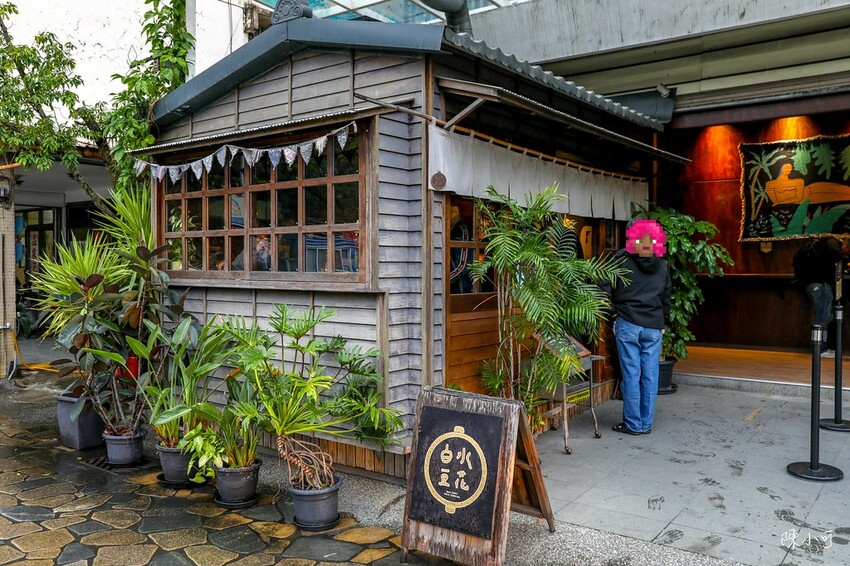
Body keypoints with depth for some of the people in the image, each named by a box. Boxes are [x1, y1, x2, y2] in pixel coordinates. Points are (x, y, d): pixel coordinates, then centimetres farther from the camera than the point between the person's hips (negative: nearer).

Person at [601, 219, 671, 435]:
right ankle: (646, 424, 14)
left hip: (628, 324, -3)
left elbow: (606, 288, -6)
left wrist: (612, 311, 8)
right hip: (654, 327, 3)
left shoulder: (622, 260, -4)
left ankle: (633, 424, 5)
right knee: (650, 375, 7)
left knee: (631, 374, 1)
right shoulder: (662, 266, 9)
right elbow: (666, 298, 16)